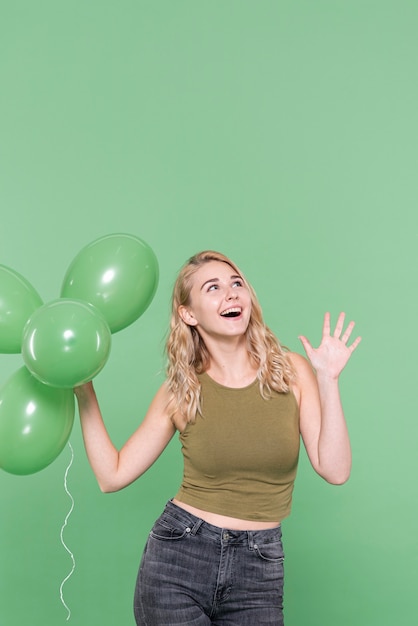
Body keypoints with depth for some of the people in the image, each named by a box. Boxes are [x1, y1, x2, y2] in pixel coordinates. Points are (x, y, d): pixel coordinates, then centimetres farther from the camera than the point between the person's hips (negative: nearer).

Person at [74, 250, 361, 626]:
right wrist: (84, 393, -4)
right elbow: (112, 475, -1)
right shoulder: (179, 391, -2)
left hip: (259, 570, 1)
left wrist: (327, 380, -14)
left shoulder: (292, 371, -2)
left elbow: (334, 470, -8)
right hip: (177, 557, 0)